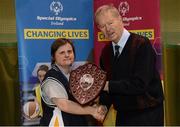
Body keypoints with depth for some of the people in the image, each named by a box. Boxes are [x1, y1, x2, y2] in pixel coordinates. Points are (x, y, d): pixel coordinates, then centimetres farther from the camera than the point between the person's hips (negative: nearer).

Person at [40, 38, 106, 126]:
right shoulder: (51, 78, -15)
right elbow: (64, 105, -26)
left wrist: (96, 109, -6)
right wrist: (92, 111, -22)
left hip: (78, 122, 7)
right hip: (58, 123, -7)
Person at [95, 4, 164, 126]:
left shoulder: (142, 45, -16)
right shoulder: (106, 51, 4)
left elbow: (140, 84, -24)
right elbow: (106, 83, 10)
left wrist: (109, 85, -18)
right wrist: (103, 106, -7)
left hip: (147, 116, -6)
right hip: (122, 115, 6)